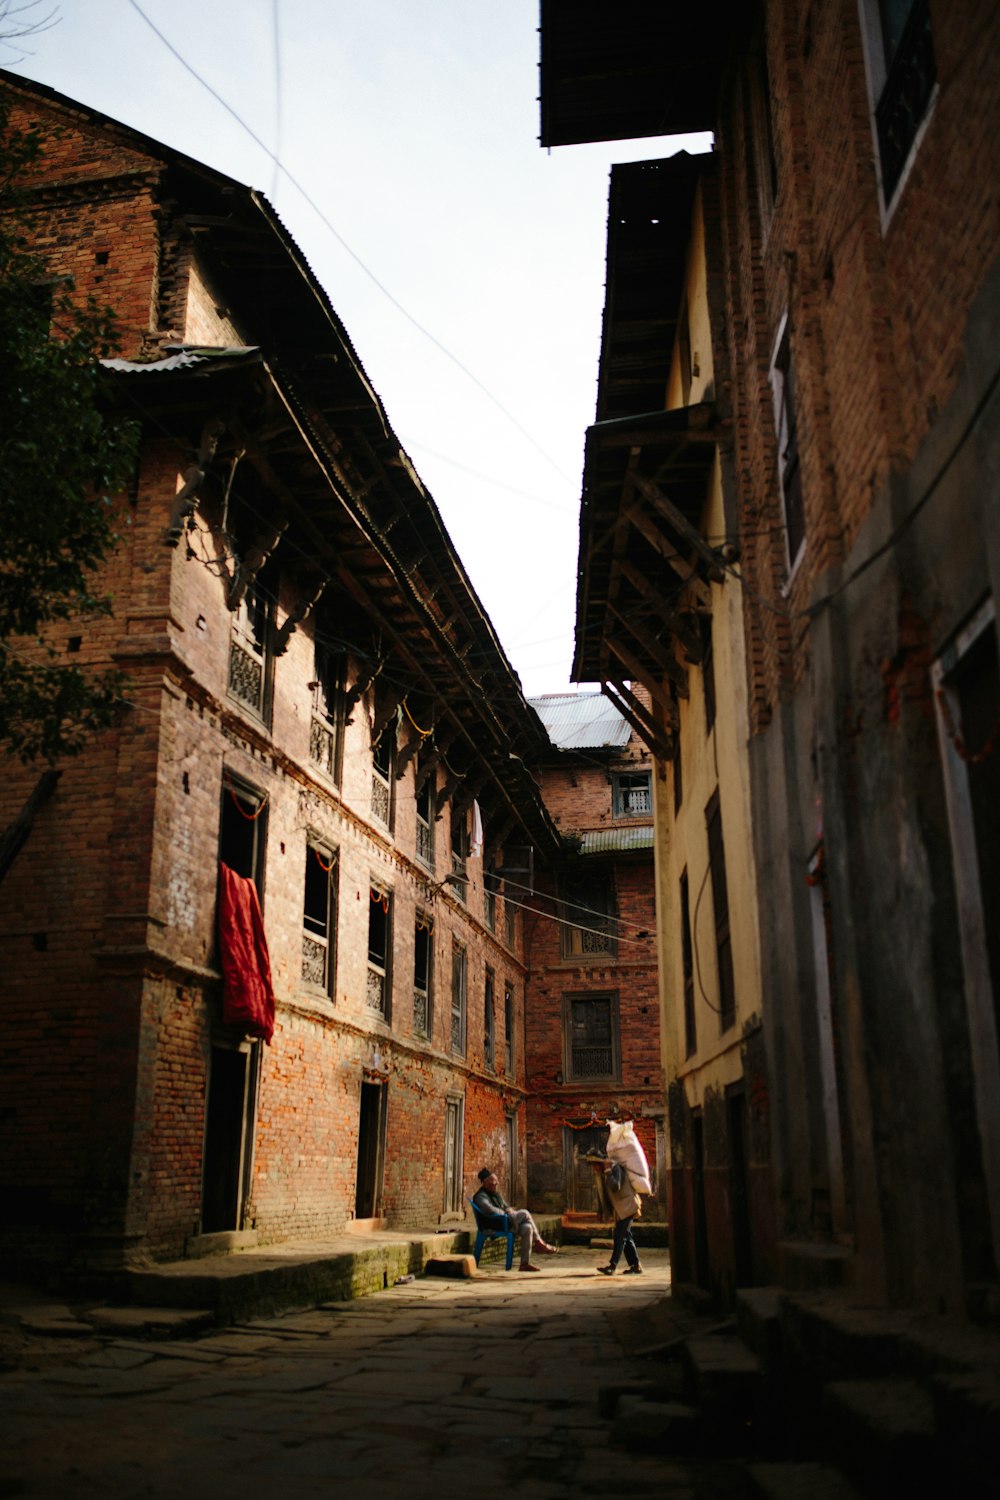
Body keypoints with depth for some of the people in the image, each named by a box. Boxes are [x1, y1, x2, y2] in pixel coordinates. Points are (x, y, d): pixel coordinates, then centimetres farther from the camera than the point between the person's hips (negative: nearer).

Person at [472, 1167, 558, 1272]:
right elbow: (489, 1210, -28)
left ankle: (525, 1263, -17)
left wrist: (510, 1210, 5)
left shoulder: (496, 1193, 23)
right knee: (524, 1213, -20)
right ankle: (538, 1242, -7)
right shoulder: (481, 1196, -9)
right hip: (494, 1226, -9)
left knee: (527, 1228, -17)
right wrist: (505, 1212, -15)